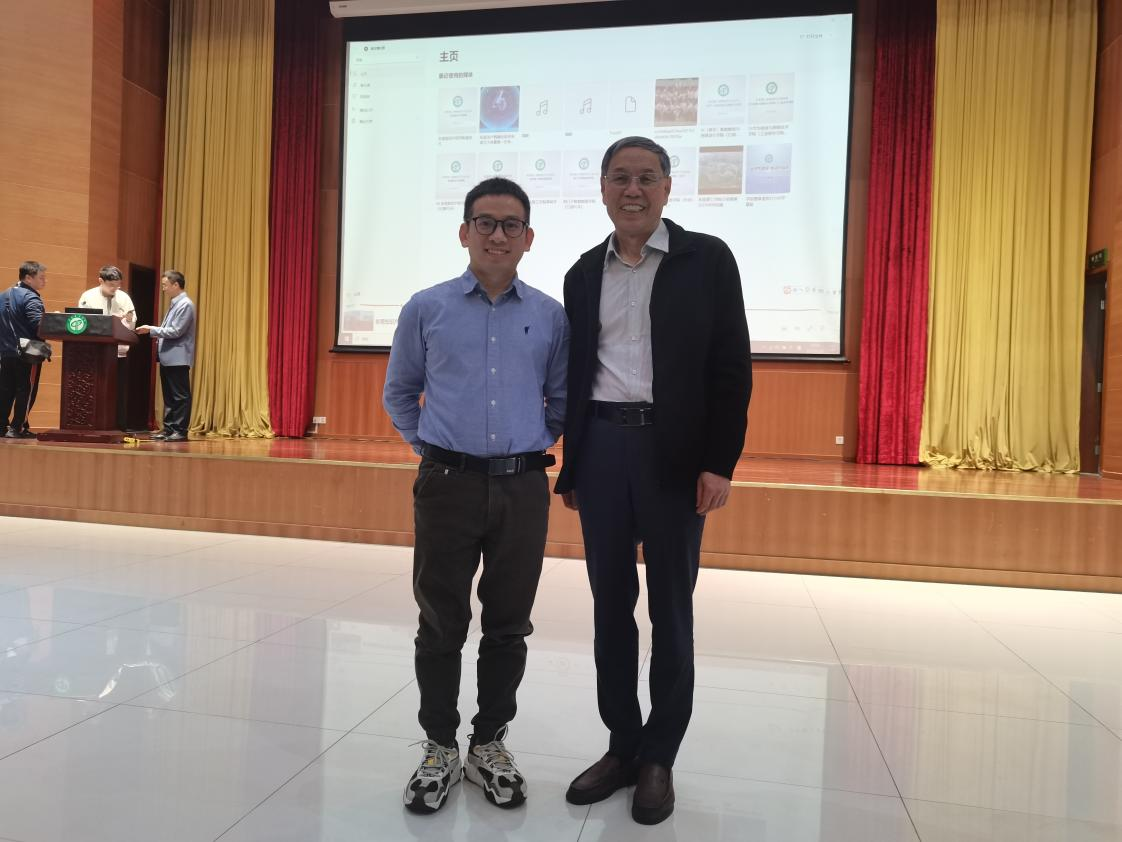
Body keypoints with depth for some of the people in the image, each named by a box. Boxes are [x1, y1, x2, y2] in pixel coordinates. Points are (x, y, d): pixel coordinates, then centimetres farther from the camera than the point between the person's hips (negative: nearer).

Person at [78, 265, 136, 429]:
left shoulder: (124, 298, 4)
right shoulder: (88, 297, 2)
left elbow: (131, 325, 2)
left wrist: (128, 320, -19)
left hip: (118, 351, 1)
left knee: (119, 392, 1)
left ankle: (119, 429, 6)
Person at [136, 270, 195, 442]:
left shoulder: (186, 305, -12)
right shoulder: (174, 304, 17)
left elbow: (176, 331, -18)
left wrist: (152, 329, -13)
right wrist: (153, 332, 8)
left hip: (178, 358, -9)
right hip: (167, 357, 9)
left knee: (180, 396, -4)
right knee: (169, 396, 12)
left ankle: (180, 430, 0)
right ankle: (169, 428, 18)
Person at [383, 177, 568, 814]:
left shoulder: (550, 316, 3)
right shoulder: (426, 309, 3)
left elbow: (561, 399, 15)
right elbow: (399, 393, 15)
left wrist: (535, 445, 7)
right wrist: (429, 445, 8)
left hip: (522, 488, 1)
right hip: (448, 485, 0)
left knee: (509, 627, 10)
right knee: (441, 625, 8)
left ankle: (490, 744, 29)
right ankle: (440, 749, 26)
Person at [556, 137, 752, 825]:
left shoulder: (707, 259, 1)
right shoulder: (585, 273, 12)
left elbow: (732, 367, -4)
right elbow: (577, 373, 12)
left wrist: (719, 462, -11)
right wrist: (571, 465, 11)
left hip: (674, 451, -3)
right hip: (602, 447, 4)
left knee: (670, 607, 6)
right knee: (611, 602, 10)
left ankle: (660, 758, 22)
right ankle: (622, 746, 25)